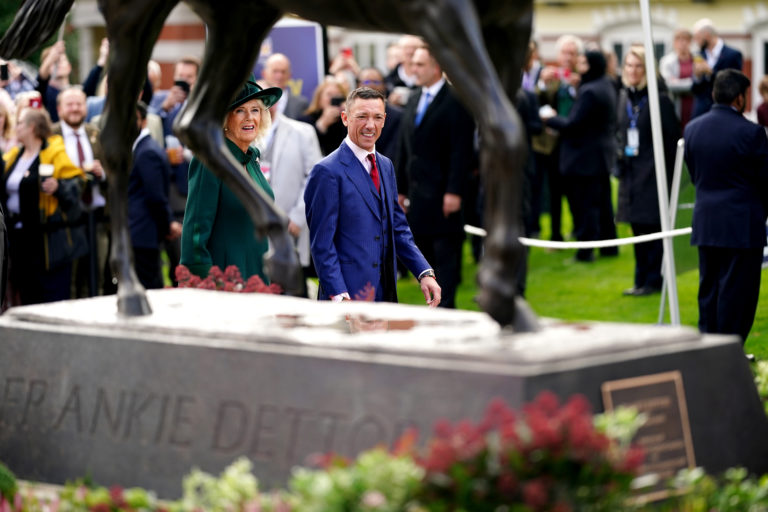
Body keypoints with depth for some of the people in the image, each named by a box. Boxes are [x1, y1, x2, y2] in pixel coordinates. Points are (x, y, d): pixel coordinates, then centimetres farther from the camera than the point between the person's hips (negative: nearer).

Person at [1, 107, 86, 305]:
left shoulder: (55, 155, -7)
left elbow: (76, 186, -11)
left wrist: (58, 187, -27)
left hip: (49, 240, -7)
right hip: (20, 237, 7)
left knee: (53, 299, -7)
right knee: (27, 296, 11)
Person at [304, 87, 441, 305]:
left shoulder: (386, 166, 15)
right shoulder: (328, 172, -10)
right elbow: (322, 243, -12)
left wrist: (425, 273, 6)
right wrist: (339, 297, -18)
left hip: (385, 294, 7)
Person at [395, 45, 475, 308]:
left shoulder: (455, 101, -8)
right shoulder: (413, 102, 16)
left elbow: (462, 150, -14)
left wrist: (454, 192, -19)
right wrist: (402, 189, 14)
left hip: (444, 195, -7)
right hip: (418, 195, 7)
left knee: (446, 255, -4)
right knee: (425, 255, 9)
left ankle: (446, 307, -3)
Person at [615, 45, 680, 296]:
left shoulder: (659, 99, -10)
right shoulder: (624, 96, 10)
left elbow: (672, 138, -10)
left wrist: (667, 170, -12)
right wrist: (620, 158, 8)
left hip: (653, 172, -7)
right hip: (631, 171, 7)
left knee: (652, 228, -3)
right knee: (638, 228, 11)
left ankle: (653, 280, 4)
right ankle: (642, 280, 19)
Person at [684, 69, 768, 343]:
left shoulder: (692, 128, 3)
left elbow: (694, 174, 10)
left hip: (705, 222, 6)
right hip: (742, 225, -6)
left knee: (708, 288, 14)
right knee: (736, 290, 1)